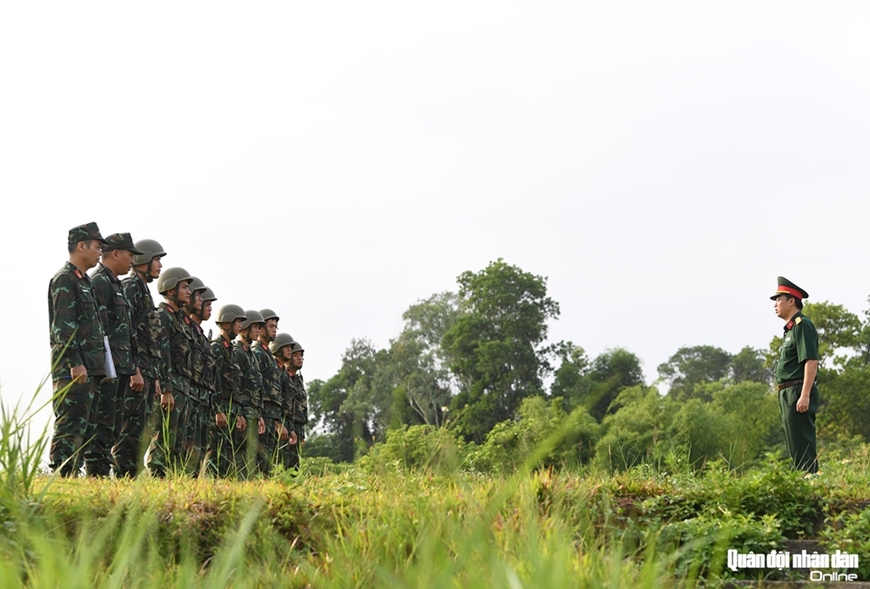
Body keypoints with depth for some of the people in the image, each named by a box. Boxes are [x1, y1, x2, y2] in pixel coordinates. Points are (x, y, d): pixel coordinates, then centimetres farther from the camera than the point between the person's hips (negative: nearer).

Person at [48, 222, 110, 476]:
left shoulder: (83, 281, 22)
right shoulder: (64, 279, -8)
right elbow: (62, 326, -17)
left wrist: (96, 366, 21)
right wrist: (75, 362, -22)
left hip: (87, 370, 10)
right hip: (73, 370, -10)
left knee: (77, 428, 9)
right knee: (69, 428, -11)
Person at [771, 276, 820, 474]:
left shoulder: (802, 325, -11)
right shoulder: (790, 329, 20)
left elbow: (811, 362, -20)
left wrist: (805, 396, -26)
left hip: (798, 393, -11)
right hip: (788, 394, 11)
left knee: (802, 447, -10)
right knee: (795, 448, 13)